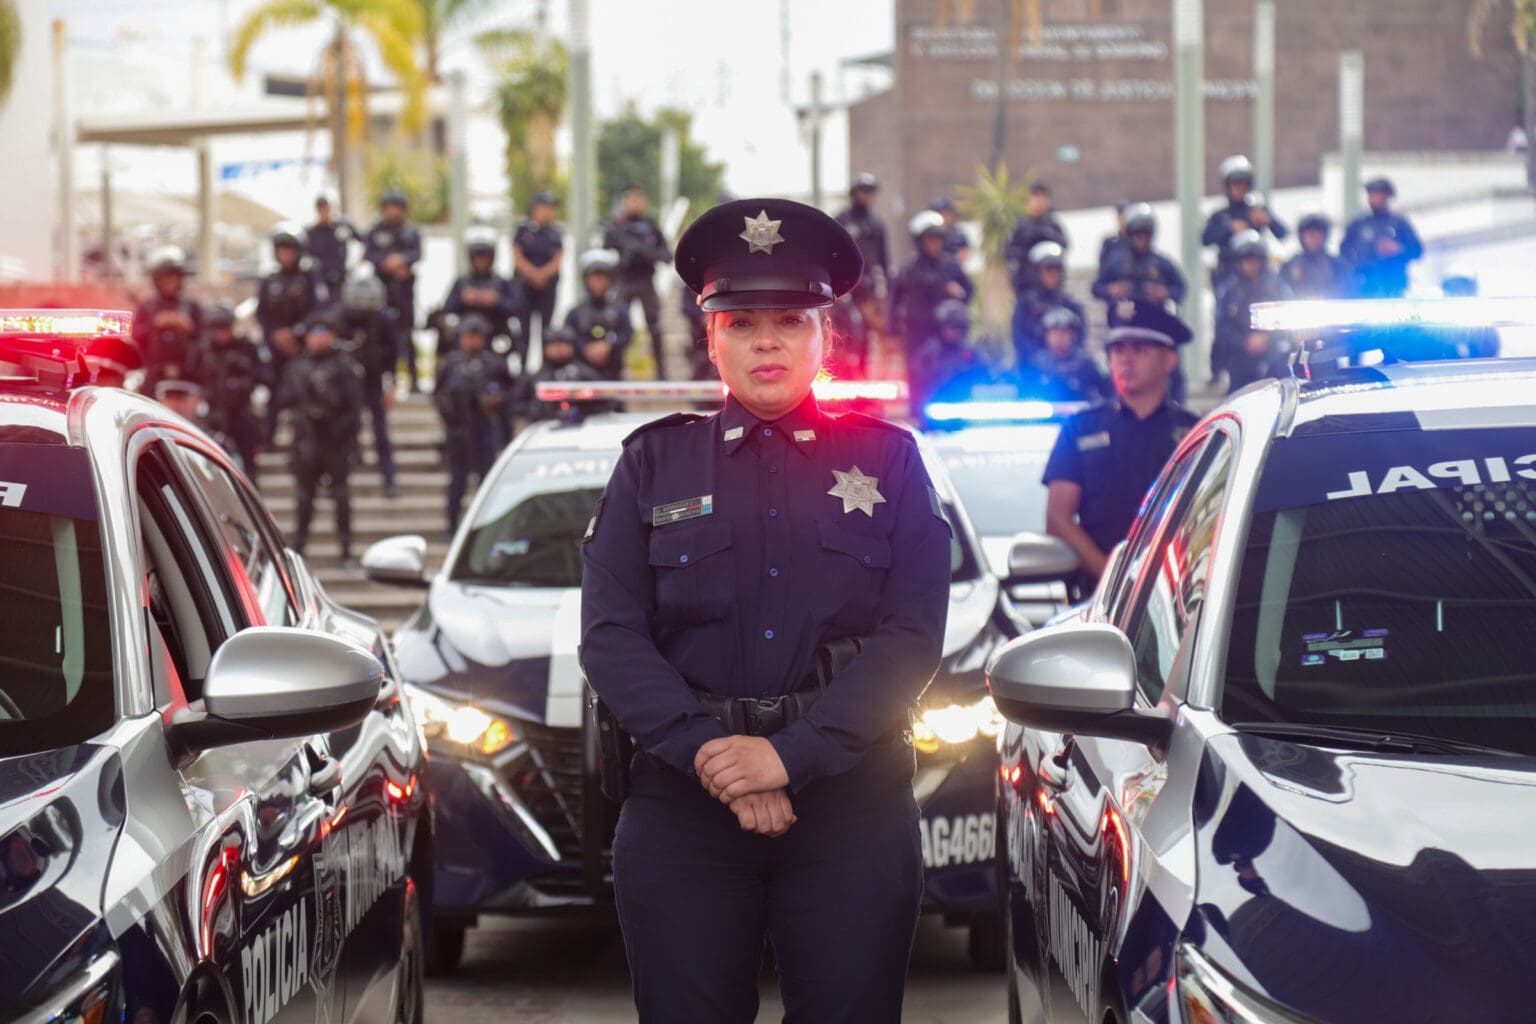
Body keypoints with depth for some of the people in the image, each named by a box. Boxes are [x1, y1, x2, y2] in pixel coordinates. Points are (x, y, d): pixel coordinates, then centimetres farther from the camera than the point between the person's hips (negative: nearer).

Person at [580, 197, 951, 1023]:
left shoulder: (885, 460, 8)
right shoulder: (654, 465, 10)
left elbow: (913, 638, -2)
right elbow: (610, 637, 1)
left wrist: (791, 756, -14)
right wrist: (708, 754, -14)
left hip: (851, 796, 0)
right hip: (680, 799, 1)